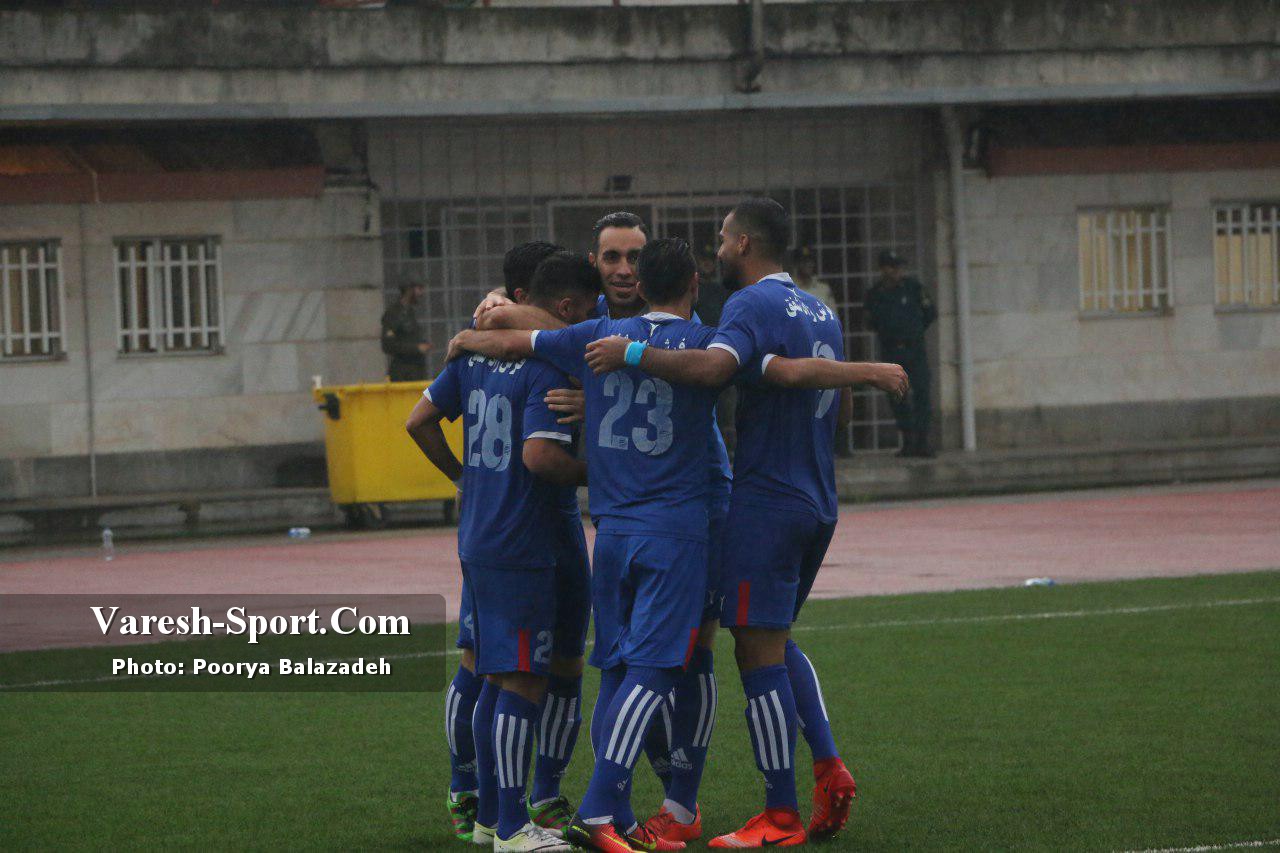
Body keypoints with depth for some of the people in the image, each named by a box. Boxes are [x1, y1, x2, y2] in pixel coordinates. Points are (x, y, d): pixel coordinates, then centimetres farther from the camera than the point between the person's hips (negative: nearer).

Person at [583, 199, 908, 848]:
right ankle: (828, 768, 8)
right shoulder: (819, 313, 17)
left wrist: (632, 354, -22)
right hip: (817, 502, 9)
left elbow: (713, 366, -28)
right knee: (778, 641, 22)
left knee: (759, 653, -4)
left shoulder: (753, 304, -12)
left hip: (766, 498, -9)